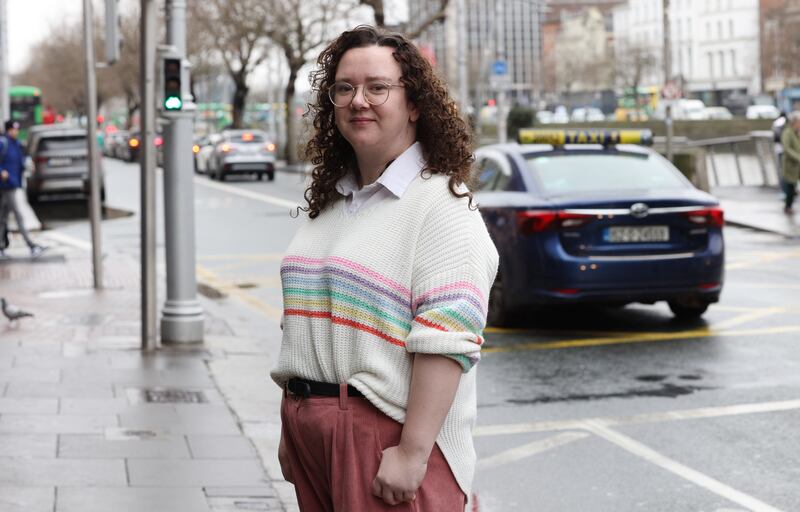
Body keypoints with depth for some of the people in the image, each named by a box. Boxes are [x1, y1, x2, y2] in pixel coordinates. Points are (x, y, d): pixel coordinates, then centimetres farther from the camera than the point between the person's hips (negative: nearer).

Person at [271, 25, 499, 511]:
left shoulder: (441, 205, -11)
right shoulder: (330, 200, 15)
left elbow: (446, 341, -20)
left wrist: (413, 453, -24)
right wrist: (292, 426, 19)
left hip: (388, 435, -7)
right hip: (312, 429, 8)